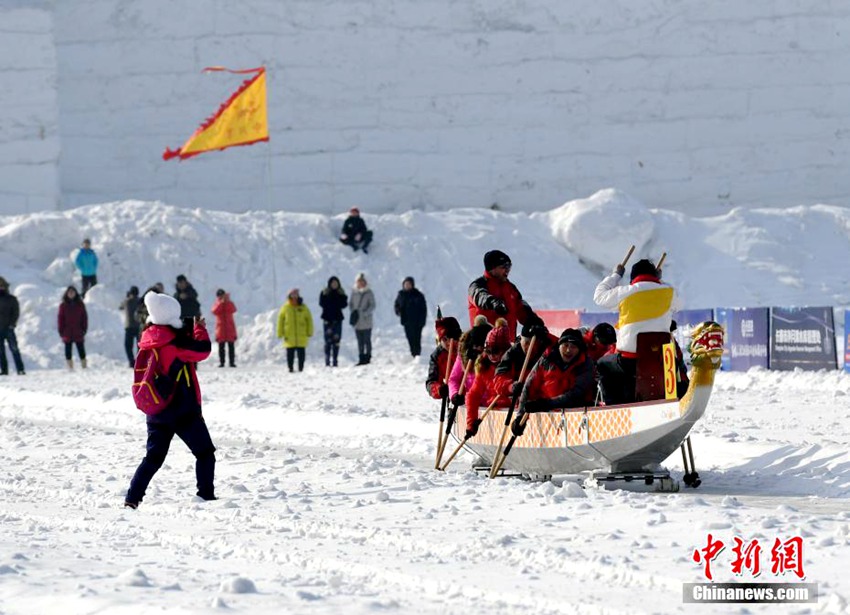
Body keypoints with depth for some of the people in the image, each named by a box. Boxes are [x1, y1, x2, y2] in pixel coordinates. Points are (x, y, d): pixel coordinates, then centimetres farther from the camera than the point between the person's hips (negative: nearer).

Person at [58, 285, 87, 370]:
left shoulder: (80, 305, 3)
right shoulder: (63, 306, 2)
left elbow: (84, 317, 5)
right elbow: (60, 318, 3)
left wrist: (84, 329, -3)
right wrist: (61, 331, -3)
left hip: (78, 333, 0)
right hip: (67, 333, 0)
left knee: (81, 350, 1)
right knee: (68, 351, 2)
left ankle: (84, 368, 6)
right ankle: (70, 368, 7)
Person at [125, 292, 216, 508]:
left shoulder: (149, 342, 7)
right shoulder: (174, 341, -16)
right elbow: (202, 350, -13)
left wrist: (190, 330, 16)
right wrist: (200, 330, 3)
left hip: (156, 412, 7)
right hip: (183, 410, -6)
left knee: (153, 457, 13)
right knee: (205, 452, 6)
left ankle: (133, 497, 2)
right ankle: (206, 495, 2)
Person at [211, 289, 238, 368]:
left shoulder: (229, 303, 5)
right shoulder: (216, 304, 6)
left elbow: (233, 310, -16)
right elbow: (215, 311, -15)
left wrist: (227, 301, -23)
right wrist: (221, 302, -21)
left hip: (230, 328, 0)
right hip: (221, 328, 0)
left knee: (231, 346, -1)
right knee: (221, 347, 0)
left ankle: (232, 362, 1)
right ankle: (221, 362, 4)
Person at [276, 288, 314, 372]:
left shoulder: (303, 308, 0)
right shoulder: (285, 308, -1)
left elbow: (309, 320, 6)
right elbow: (280, 321, 3)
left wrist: (309, 332, 3)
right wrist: (280, 333, 0)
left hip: (301, 336, 0)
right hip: (289, 336, 0)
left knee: (301, 354, 3)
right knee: (290, 354, 3)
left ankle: (301, 369, 10)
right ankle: (290, 368, 13)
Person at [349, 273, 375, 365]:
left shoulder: (369, 293, -3)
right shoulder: (354, 292, 6)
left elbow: (372, 306, -5)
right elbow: (350, 304, 12)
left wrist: (365, 313, -17)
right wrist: (353, 312, -6)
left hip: (366, 321, -3)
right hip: (357, 322, 3)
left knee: (367, 340, -1)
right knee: (360, 341, 8)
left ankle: (367, 357, 4)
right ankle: (361, 358, 13)